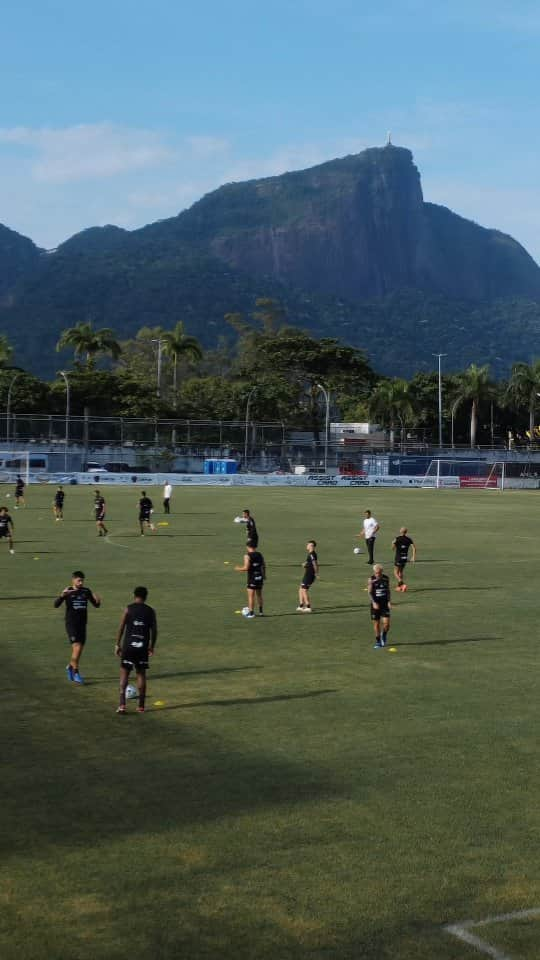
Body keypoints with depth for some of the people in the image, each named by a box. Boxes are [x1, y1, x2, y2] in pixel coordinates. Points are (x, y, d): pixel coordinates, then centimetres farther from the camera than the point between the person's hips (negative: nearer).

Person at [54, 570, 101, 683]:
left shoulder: (86, 591, 4)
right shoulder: (68, 591, -6)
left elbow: (96, 605, 7)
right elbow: (56, 605, -14)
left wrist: (98, 600, -17)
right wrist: (62, 595, -34)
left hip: (82, 625, 4)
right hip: (71, 624, -4)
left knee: (80, 650, 9)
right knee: (77, 648, -14)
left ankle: (70, 667, 34)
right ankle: (76, 673, -3)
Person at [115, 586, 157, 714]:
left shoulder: (128, 609, -1)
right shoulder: (150, 611, 4)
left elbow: (121, 628, -3)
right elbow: (154, 630, 5)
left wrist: (117, 644, 4)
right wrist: (152, 647, 16)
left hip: (128, 645, -2)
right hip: (143, 646, 2)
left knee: (124, 673, 4)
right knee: (141, 674, 10)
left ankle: (122, 704, -8)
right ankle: (141, 706, 11)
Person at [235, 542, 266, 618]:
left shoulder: (247, 556, -11)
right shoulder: (260, 555, 8)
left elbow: (246, 568, -18)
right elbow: (264, 566, 13)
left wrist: (238, 569, -1)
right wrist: (264, 575, 27)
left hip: (252, 577, -6)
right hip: (260, 577, 6)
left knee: (251, 596, -3)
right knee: (259, 594, 19)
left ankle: (251, 613, -6)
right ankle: (260, 611, 26)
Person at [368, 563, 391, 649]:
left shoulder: (386, 578, 1)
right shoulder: (371, 580, -7)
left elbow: (388, 591, 10)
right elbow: (369, 592, -7)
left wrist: (389, 601, -1)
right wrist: (374, 602, -19)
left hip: (385, 603, 2)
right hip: (375, 603, -1)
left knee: (386, 622, -8)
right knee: (376, 623, 3)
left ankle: (383, 635, 23)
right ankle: (378, 642, 18)